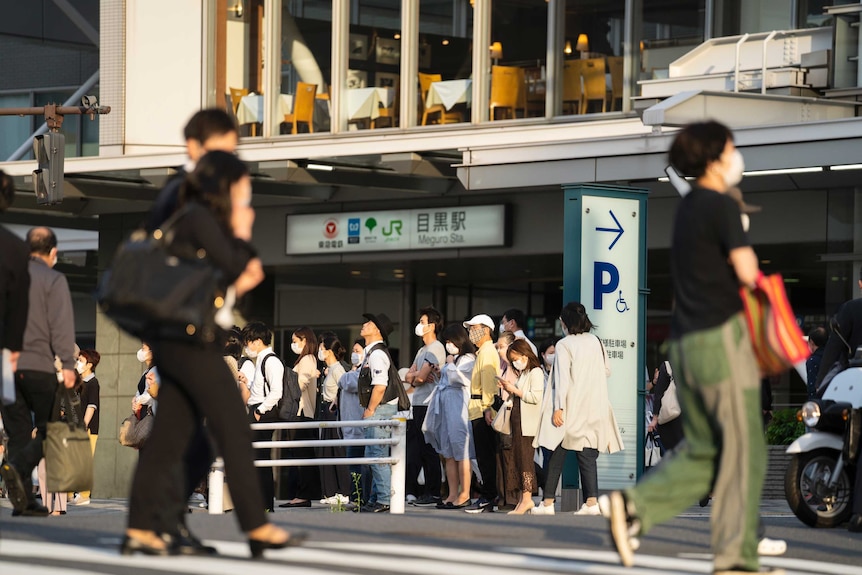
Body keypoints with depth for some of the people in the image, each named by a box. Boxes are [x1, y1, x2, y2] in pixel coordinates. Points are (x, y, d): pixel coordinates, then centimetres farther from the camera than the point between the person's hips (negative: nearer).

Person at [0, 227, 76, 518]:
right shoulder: (54, 279, -2)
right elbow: (61, 325, -10)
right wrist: (67, 363, -12)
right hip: (39, 365, -4)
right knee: (47, 430, 4)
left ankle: (24, 501, 3)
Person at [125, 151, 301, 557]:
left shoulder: (198, 219, 19)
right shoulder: (200, 218, -10)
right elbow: (232, 266, -14)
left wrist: (241, 282, 10)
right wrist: (242, 234, 0)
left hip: (173, 344, 10)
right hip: (192, 344, -10)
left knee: (171, 434, 7)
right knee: (234, 432, -6)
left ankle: (139, 530, 5)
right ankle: (257, 528, -4)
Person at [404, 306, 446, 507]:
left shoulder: (435, 348, -10)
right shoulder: (422, 350, 21)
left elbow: (420, 377, -17)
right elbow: (408, 376, 15)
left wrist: (414, 380, 4)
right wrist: (418, 376, -6)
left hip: (428, 406, -10)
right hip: (417, 405, 10)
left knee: (428, 451, -7)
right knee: (412, 449, 10)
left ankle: (433, 494, -5)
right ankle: (411, 489, 14)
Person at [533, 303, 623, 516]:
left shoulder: (564, 345, -8)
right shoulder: (596, 342, 6)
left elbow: (562, 378, -15)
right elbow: (607, 371, 14)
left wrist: (558, 408, -16)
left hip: (571, 410, -4)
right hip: (594, 409, 4)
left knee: (557, 457, 4)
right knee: (588, 457, 3)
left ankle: (547, 502, 4)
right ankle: (591, 501, -9)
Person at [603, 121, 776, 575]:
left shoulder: (687, 209, 17)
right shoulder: (721, 207, -10)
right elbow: (746, 272, -16)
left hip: (686, 344, 8)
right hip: (722, 336, -8)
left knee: (701, 451, 13)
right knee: (742, 451, -2)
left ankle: (633, 506, -5)